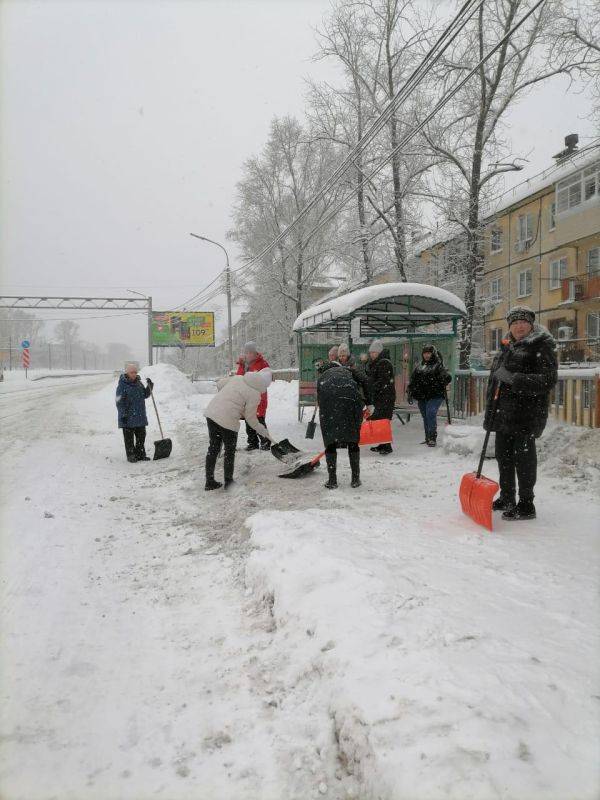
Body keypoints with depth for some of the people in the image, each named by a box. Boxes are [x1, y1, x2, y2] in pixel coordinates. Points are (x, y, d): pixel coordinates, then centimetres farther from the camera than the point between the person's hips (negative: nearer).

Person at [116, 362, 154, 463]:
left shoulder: (138, 383, 9)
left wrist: (149, 386, -1)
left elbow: (145, 395, 15)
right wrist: (123, 415, -18)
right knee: (129, 438, 3)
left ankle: (140, 454, 24)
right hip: (128, 417, -7)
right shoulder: (122, 385, -12)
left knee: (141, 435, 12)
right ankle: (131, 455, 12)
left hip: (140, 416, 7)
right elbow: (120, 402, -13)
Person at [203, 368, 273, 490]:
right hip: (228, 421, -7)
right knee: (230, 452, 14)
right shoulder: (255, 394, -7)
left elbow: (219, 384, 22)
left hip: (211, 412, 7)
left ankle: (210, 482, 26)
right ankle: (228, 482, 24)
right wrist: (264, 432, 11)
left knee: (213, 449, 17)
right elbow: (250, 418, -3)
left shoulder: (238, 378, 11)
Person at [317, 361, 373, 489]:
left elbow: (320, 400, 30)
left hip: (328, 399, 0)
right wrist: (369, 403, 20)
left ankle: (332, 480, 14)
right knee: (352, 440, 14)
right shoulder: (347, 371, 34)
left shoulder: (322, 377, 34)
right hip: (350, 396, 0)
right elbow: (365, 381, 16)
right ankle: (355, 479, 18)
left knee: (330, 441, 13)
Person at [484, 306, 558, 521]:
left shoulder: (542, 347, -6)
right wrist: (490, 411, 21)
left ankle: (526, 505, 7)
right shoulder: (506, 348, 17)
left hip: (526, 414, -8)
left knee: (523, 458, -3)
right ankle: (506, 498, 29)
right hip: (503, 413, 8)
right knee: (503, 456, 15)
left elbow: (548, 380, -18)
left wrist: (513, 379, -24)